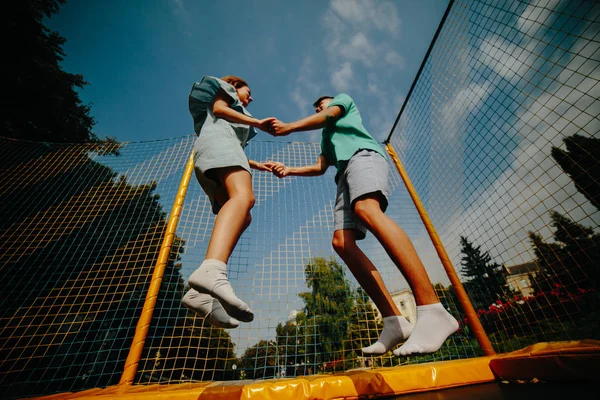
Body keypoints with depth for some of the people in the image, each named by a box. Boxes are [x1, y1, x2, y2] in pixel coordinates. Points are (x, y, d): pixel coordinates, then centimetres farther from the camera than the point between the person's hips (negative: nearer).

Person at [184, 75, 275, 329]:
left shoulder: (236, 112, 46)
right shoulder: (225, 89, 28)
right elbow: (218, 108, 4)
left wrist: (256, 165, 34)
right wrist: (257, 123, 3)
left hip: (209, 167, 8)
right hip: (218, 141, -8)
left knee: (243, 219, -12)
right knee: (244, 196, -37)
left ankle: (202, 292, -27)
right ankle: (212, 270, -63)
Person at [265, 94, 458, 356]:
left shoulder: (343, 99, 32)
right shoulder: (327, 138, 43)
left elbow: (326, 116, 11)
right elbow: (319, 168, 32)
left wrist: (288, 127, 14)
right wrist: (288, 170, 21)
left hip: (363, 155, -6)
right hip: (345, 174, 6)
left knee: (367, 210, -37)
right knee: (341, 242, -17)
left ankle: (432, 311, -44)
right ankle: (394, 321, -21)